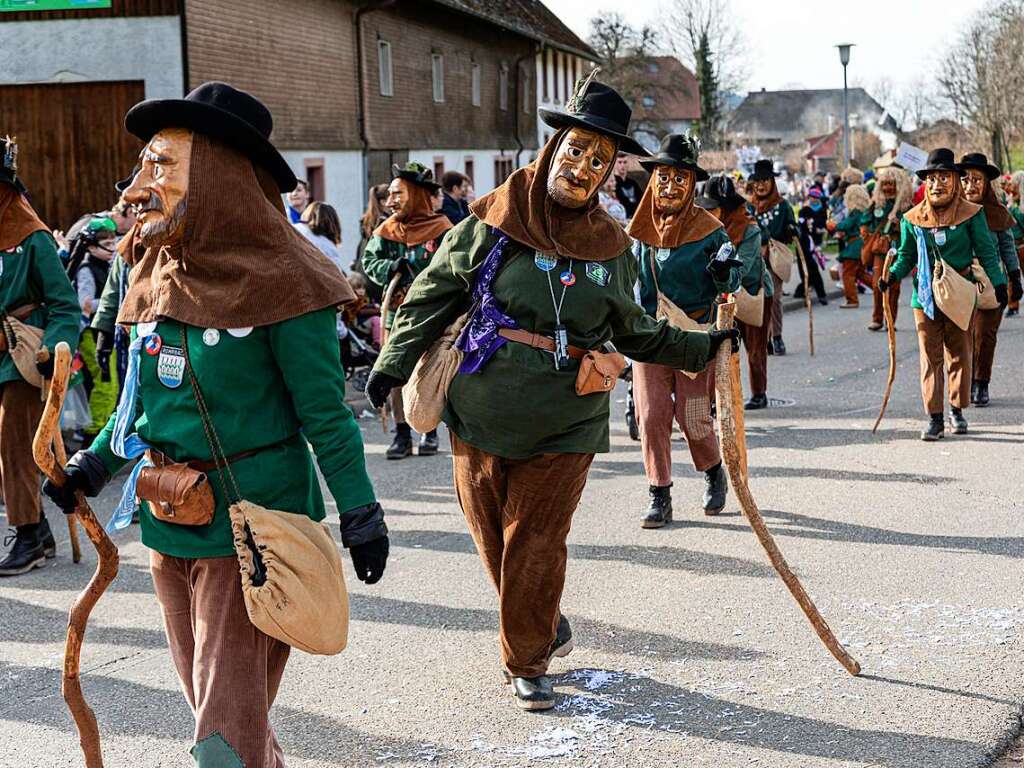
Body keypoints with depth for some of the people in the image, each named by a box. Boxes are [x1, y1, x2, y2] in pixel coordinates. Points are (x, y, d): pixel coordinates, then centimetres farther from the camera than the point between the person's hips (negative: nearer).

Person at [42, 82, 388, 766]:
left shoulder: (277, 285, -15)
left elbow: (325, 413, -11)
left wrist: (361, 513, -12)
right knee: (208, 700, 20)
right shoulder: (159, 278, 5)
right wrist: (96, 463, 4)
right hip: (169, 527, 7)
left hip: (250, 525, -7)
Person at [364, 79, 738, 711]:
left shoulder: (612, 249, 5)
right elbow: (433, 298, 1)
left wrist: (704, 348, 13)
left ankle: (528, 663, 19)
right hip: (481, 418, 0)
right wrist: (393, 366, -4)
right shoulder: (490, 225, -3)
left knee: (534, 549, 3)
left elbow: (637, 334, 17)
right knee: (494, 540, 10)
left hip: (564, 428, 0)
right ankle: (546, 627, 34)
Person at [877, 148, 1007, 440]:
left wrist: (998, 282, -9)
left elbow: (986, 252, 1)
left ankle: (957, 410, 23)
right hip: (925, 295, 1)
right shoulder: (912, 219, 3)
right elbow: (906, 257, 10)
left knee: (960, 354, 8)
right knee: (930, 357, 1)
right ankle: (934, 418, 5)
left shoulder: (971, 214, -2)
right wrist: (892, 275, -8)